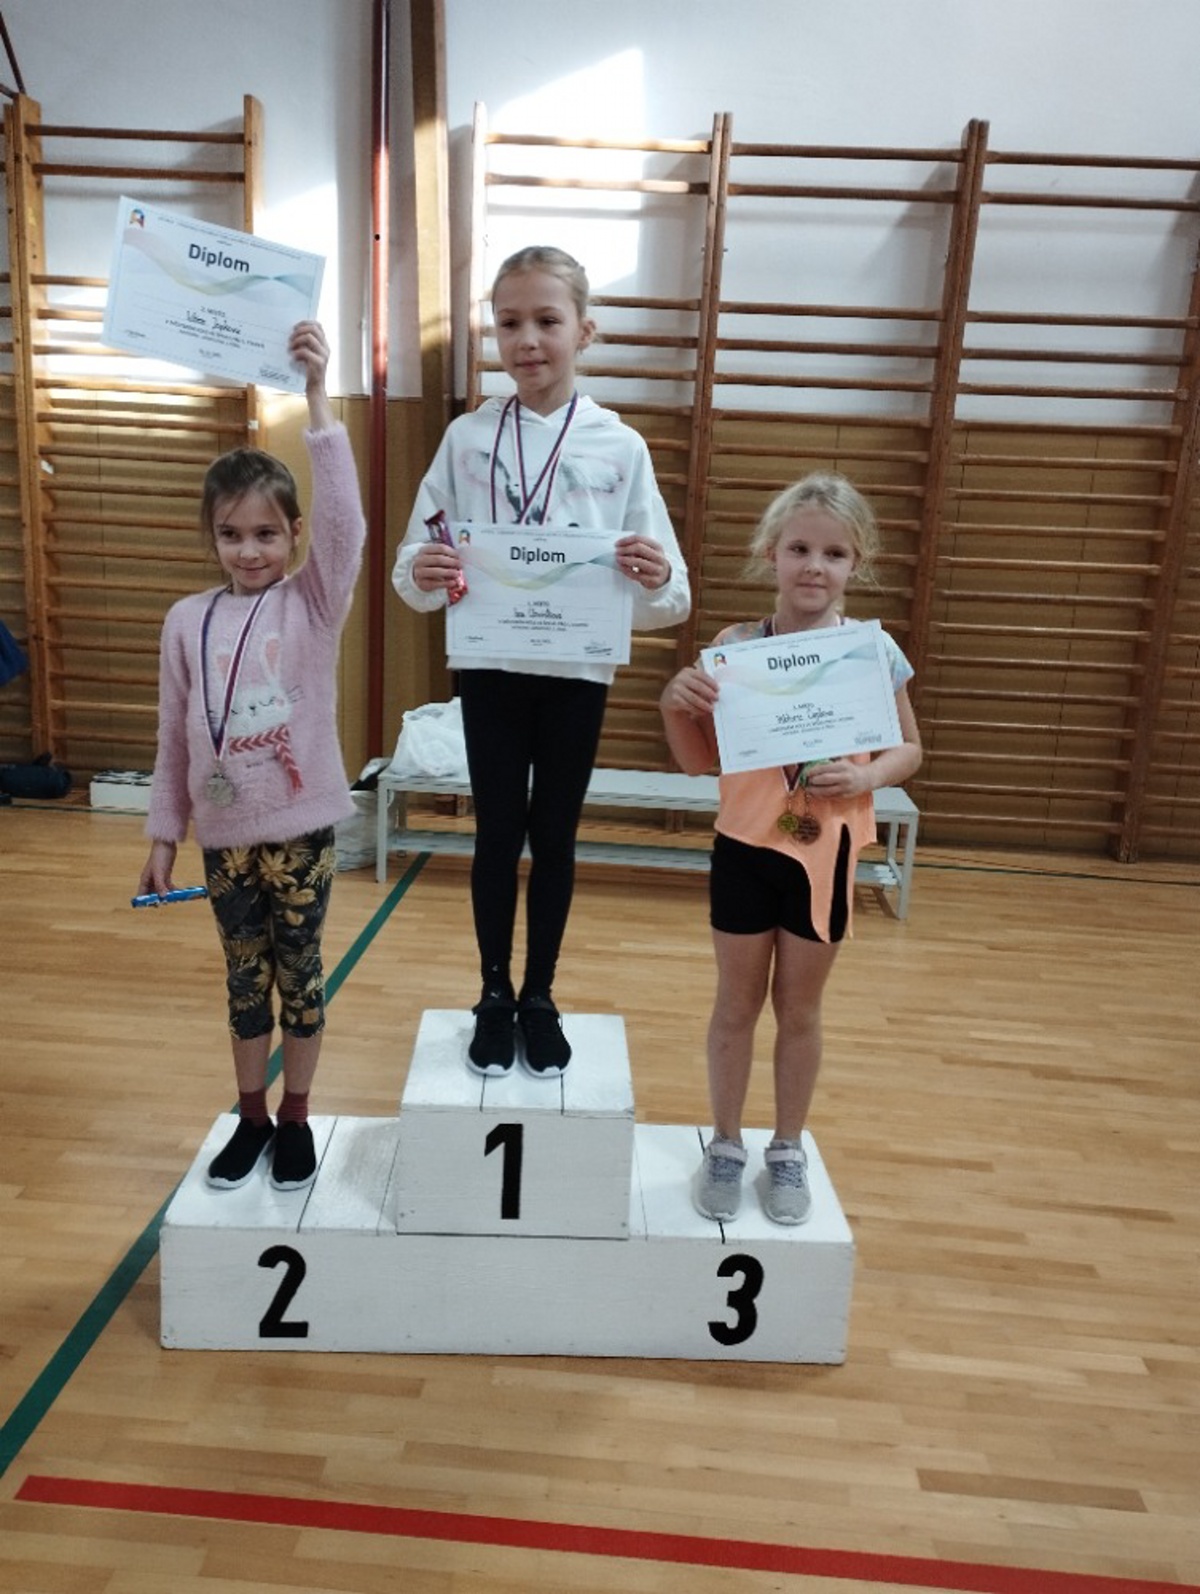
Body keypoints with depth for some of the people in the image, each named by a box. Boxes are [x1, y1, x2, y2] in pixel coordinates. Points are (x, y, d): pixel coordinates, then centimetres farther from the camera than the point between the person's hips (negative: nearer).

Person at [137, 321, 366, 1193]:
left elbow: (345, 520, -23)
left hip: (301, 828, -2)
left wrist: (318, 397, -27)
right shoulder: (188, 620, 2)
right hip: (223, 833, 3)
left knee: (299, 970, 11)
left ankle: (296, 1120, 30)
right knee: (244, 976, 16)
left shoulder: (315, 602, -5)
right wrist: (163, 834, 9)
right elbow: (175, 738, 6)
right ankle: (252, 1118, 34)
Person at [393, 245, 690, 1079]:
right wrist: (420, 574, -23)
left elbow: (664, 595, -4)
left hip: (577, 671, 0)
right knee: (498, 832, 9)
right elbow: (415, 558, 0)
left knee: (555, 835, 11)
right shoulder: (467, 438, 0)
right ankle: (494, 996, 28)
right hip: (490, 666, 0)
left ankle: (540, 998, 29)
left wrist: (659, 583, -27)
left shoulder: (619, 446, -2)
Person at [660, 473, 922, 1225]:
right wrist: (676, 705, -18)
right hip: (746, 847, 0)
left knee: (799, 1007, 15)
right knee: (737, 1004, 13)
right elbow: (702, 762, 0)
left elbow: (910, 748, 5)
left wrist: (868, 777, -15)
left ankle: (789, 1152, 35)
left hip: (826, 854, 0)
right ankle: (725, 1147, 33)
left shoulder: (874, 650, -6)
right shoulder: (735, 647, -7)